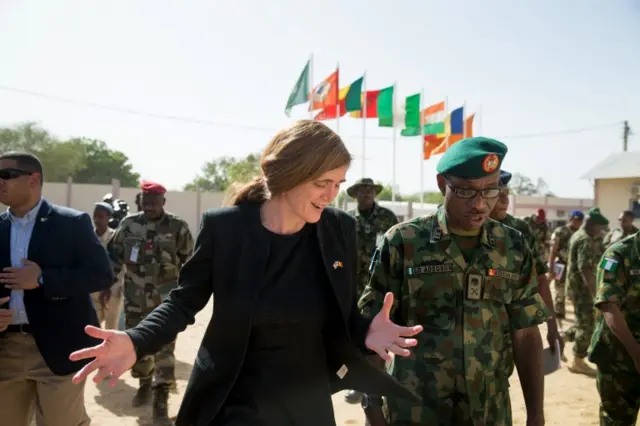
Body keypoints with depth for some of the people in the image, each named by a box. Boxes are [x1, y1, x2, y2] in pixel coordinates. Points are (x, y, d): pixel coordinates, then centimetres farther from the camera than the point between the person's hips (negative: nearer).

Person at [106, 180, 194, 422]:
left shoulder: (177, 228, -5)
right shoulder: (129, 225, 2)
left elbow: (190, 262, 1)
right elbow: (114, 255, 10)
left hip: (166, 300, -3)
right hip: (135, 299, 3)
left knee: (164, 348, -5)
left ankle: (161, 400, 2)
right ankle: (145, 384, 37)